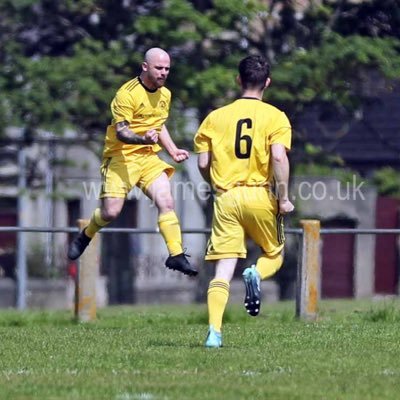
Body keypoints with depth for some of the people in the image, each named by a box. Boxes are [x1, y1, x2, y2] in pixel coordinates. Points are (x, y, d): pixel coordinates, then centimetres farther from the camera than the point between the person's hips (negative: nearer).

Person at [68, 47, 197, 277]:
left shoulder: (165, 94, 9)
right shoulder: (127, 94, -16)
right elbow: (121, 131, -21)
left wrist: (173, 150, 15)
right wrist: (144, 139, -39)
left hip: (149, 157, 6)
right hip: (121, 156, -6)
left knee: (166, 202, -14)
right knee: (111, 212, -10)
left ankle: (176, 255, -13)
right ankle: (85, 236, 21)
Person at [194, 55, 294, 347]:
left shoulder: (216, 117, 8)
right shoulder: (275, 117, 0)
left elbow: (203, 163, 6)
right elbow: (279, 157, -13)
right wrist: (283, 198, -7)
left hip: (226, 198, 2)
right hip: (260, 196, -2)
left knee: (224, 268, 1)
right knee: (274, 255, 18)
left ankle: (214, 331, -13)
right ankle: (256, 274, -17)